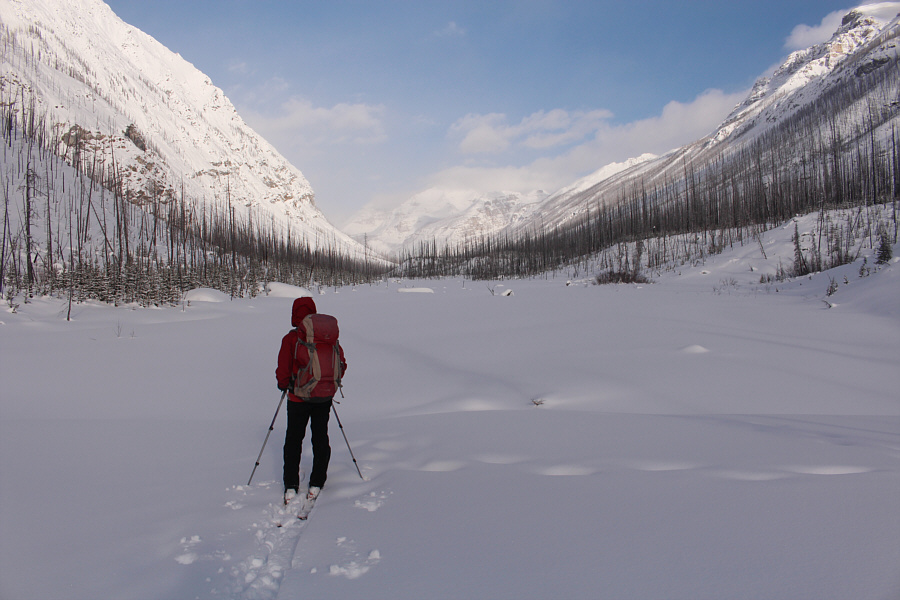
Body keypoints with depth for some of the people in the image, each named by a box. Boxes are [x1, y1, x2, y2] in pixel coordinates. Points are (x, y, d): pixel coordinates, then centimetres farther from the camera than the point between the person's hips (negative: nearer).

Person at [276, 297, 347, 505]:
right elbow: (341, 364, 3)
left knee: (293, 439, 10)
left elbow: (283, 370, -11)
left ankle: (291, 486, 10)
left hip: (299, 397, -3)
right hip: (325, 396, 3)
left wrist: (283, 385, 10)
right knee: (320, 438, 15)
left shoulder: (291, 339, -14)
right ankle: (316, 484, 18)